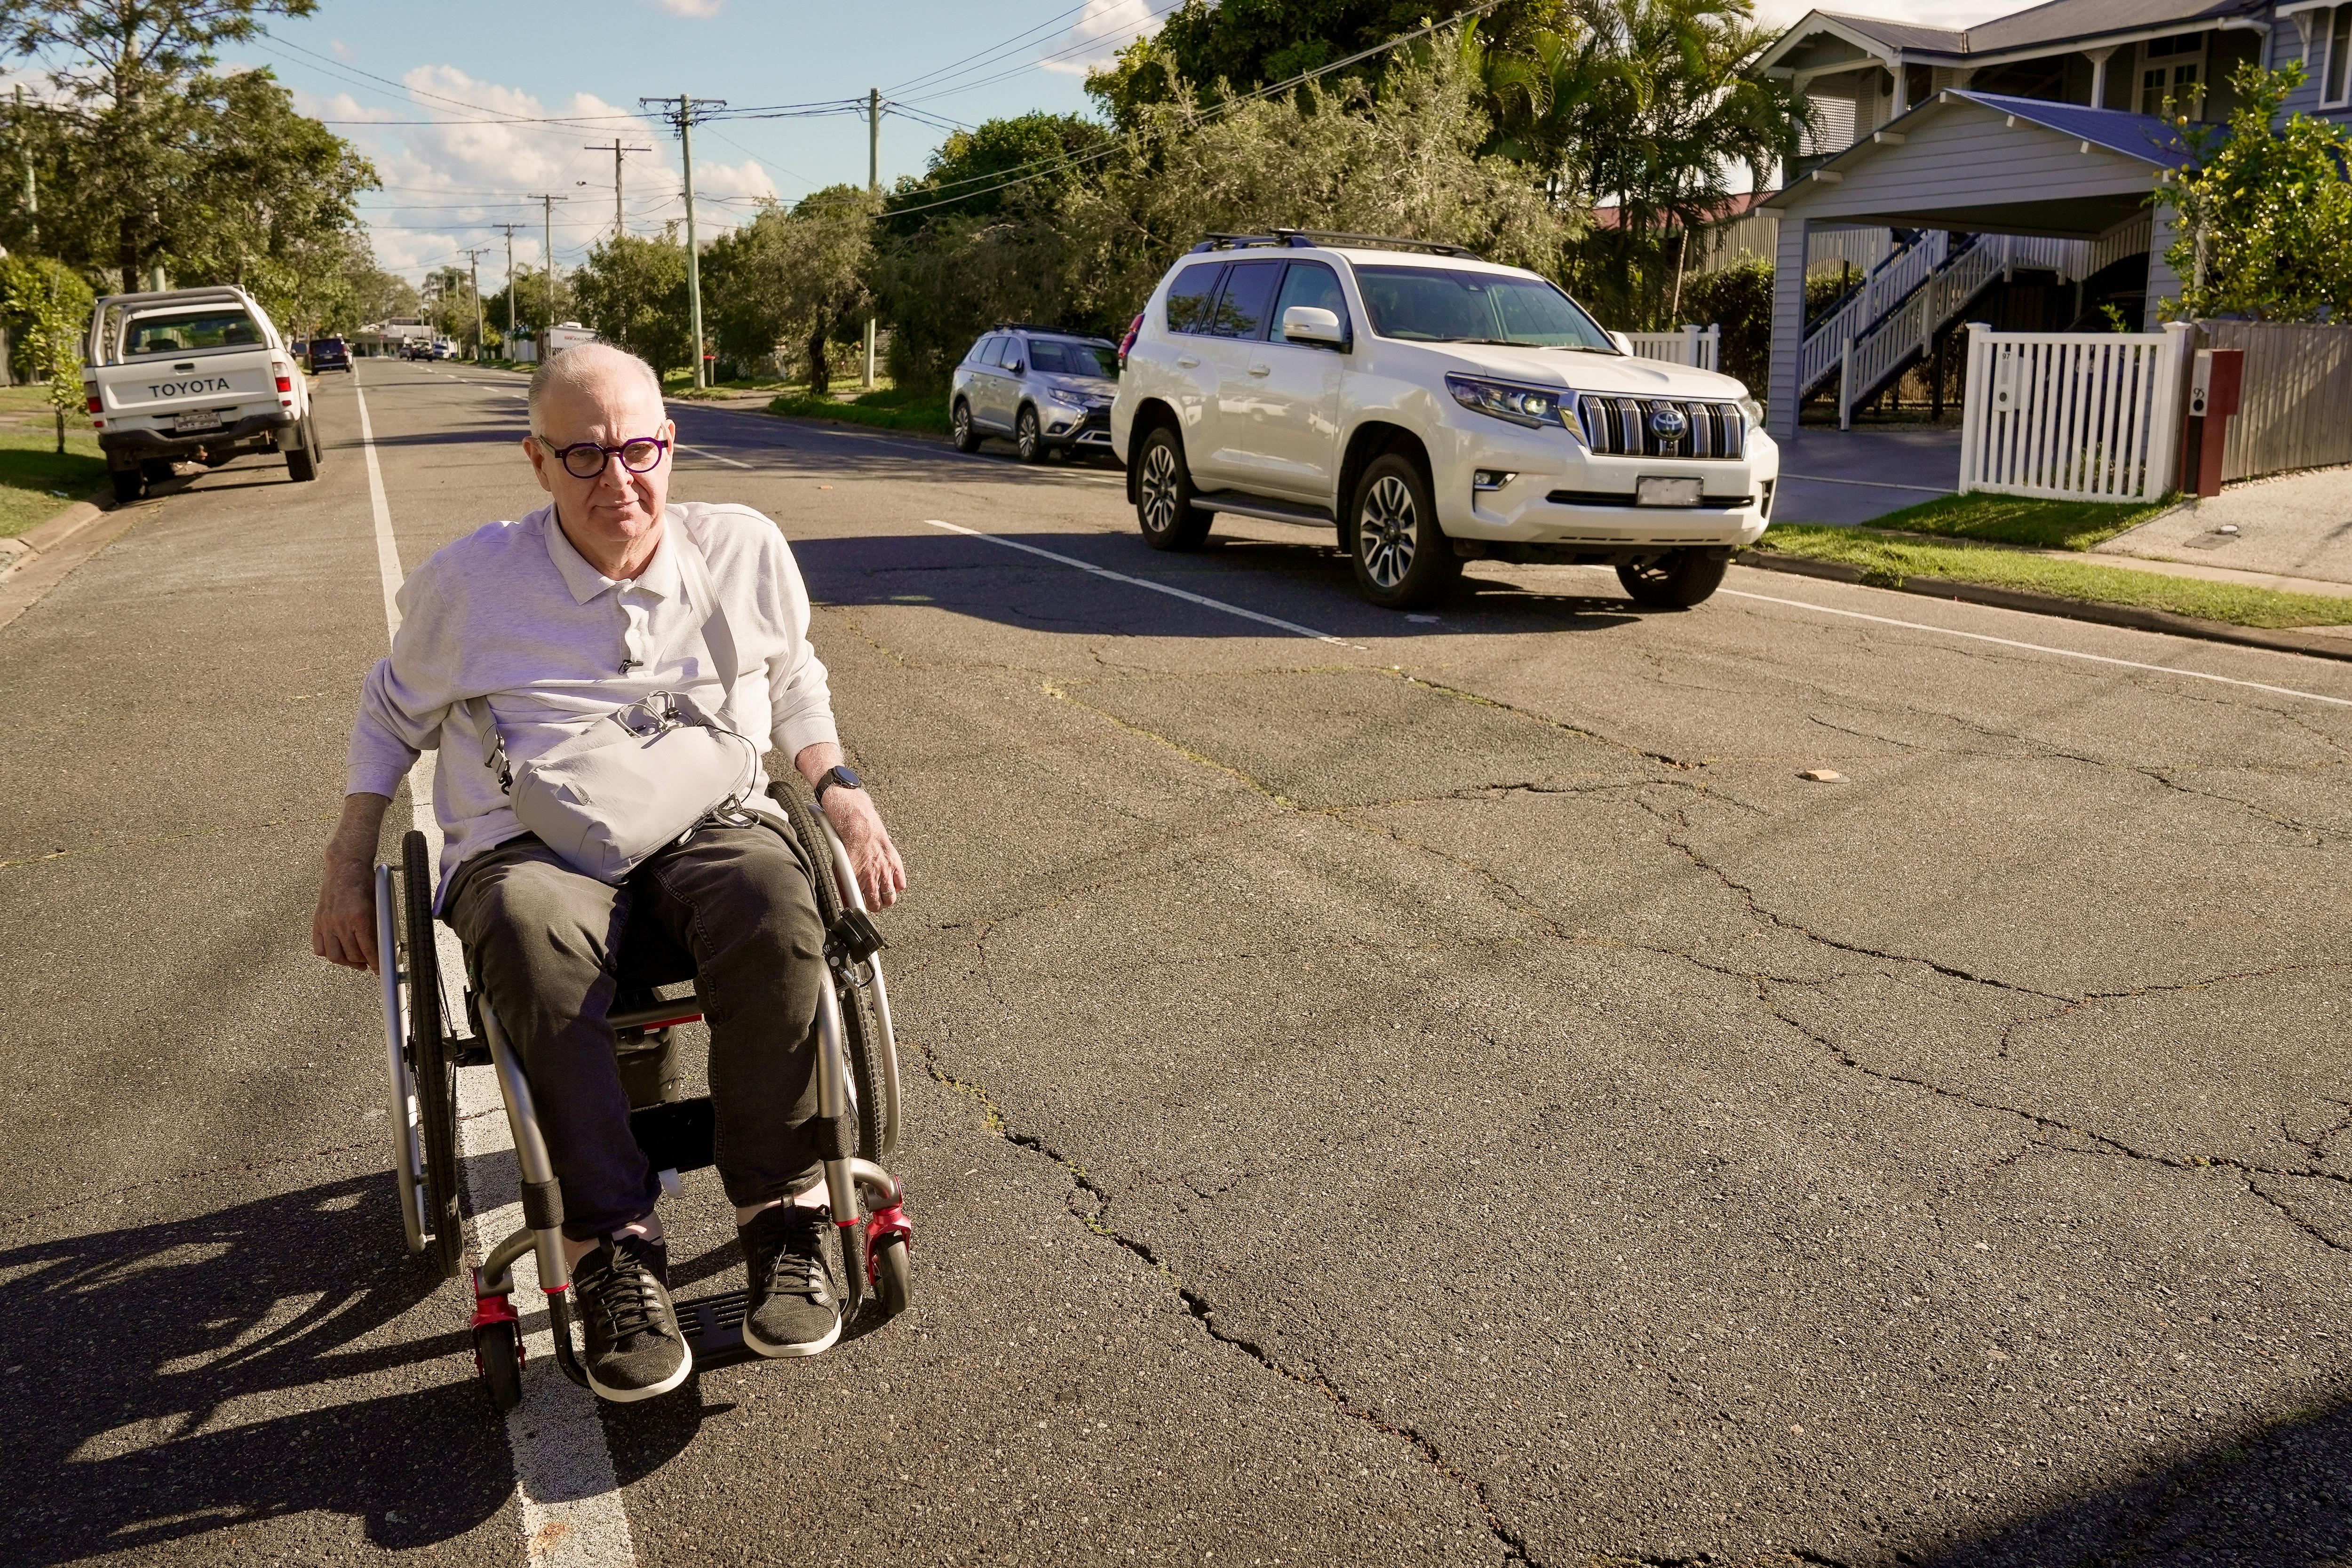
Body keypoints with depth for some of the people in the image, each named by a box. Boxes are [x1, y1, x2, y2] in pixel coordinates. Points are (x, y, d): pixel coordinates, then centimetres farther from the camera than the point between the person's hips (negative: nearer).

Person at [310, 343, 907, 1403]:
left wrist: (844, 796, 7)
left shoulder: (745, 552, 9)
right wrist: (348, 872, 16)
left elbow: (794, 688, 24)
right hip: (530, 844, 0)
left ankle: (782, 1212, -21)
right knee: (534, 938, -39)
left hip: (711, 824, 1)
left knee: (777, 910, -37)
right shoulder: (469, 582, 6)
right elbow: (392, 714, 22)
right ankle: (613, 1247, -29)